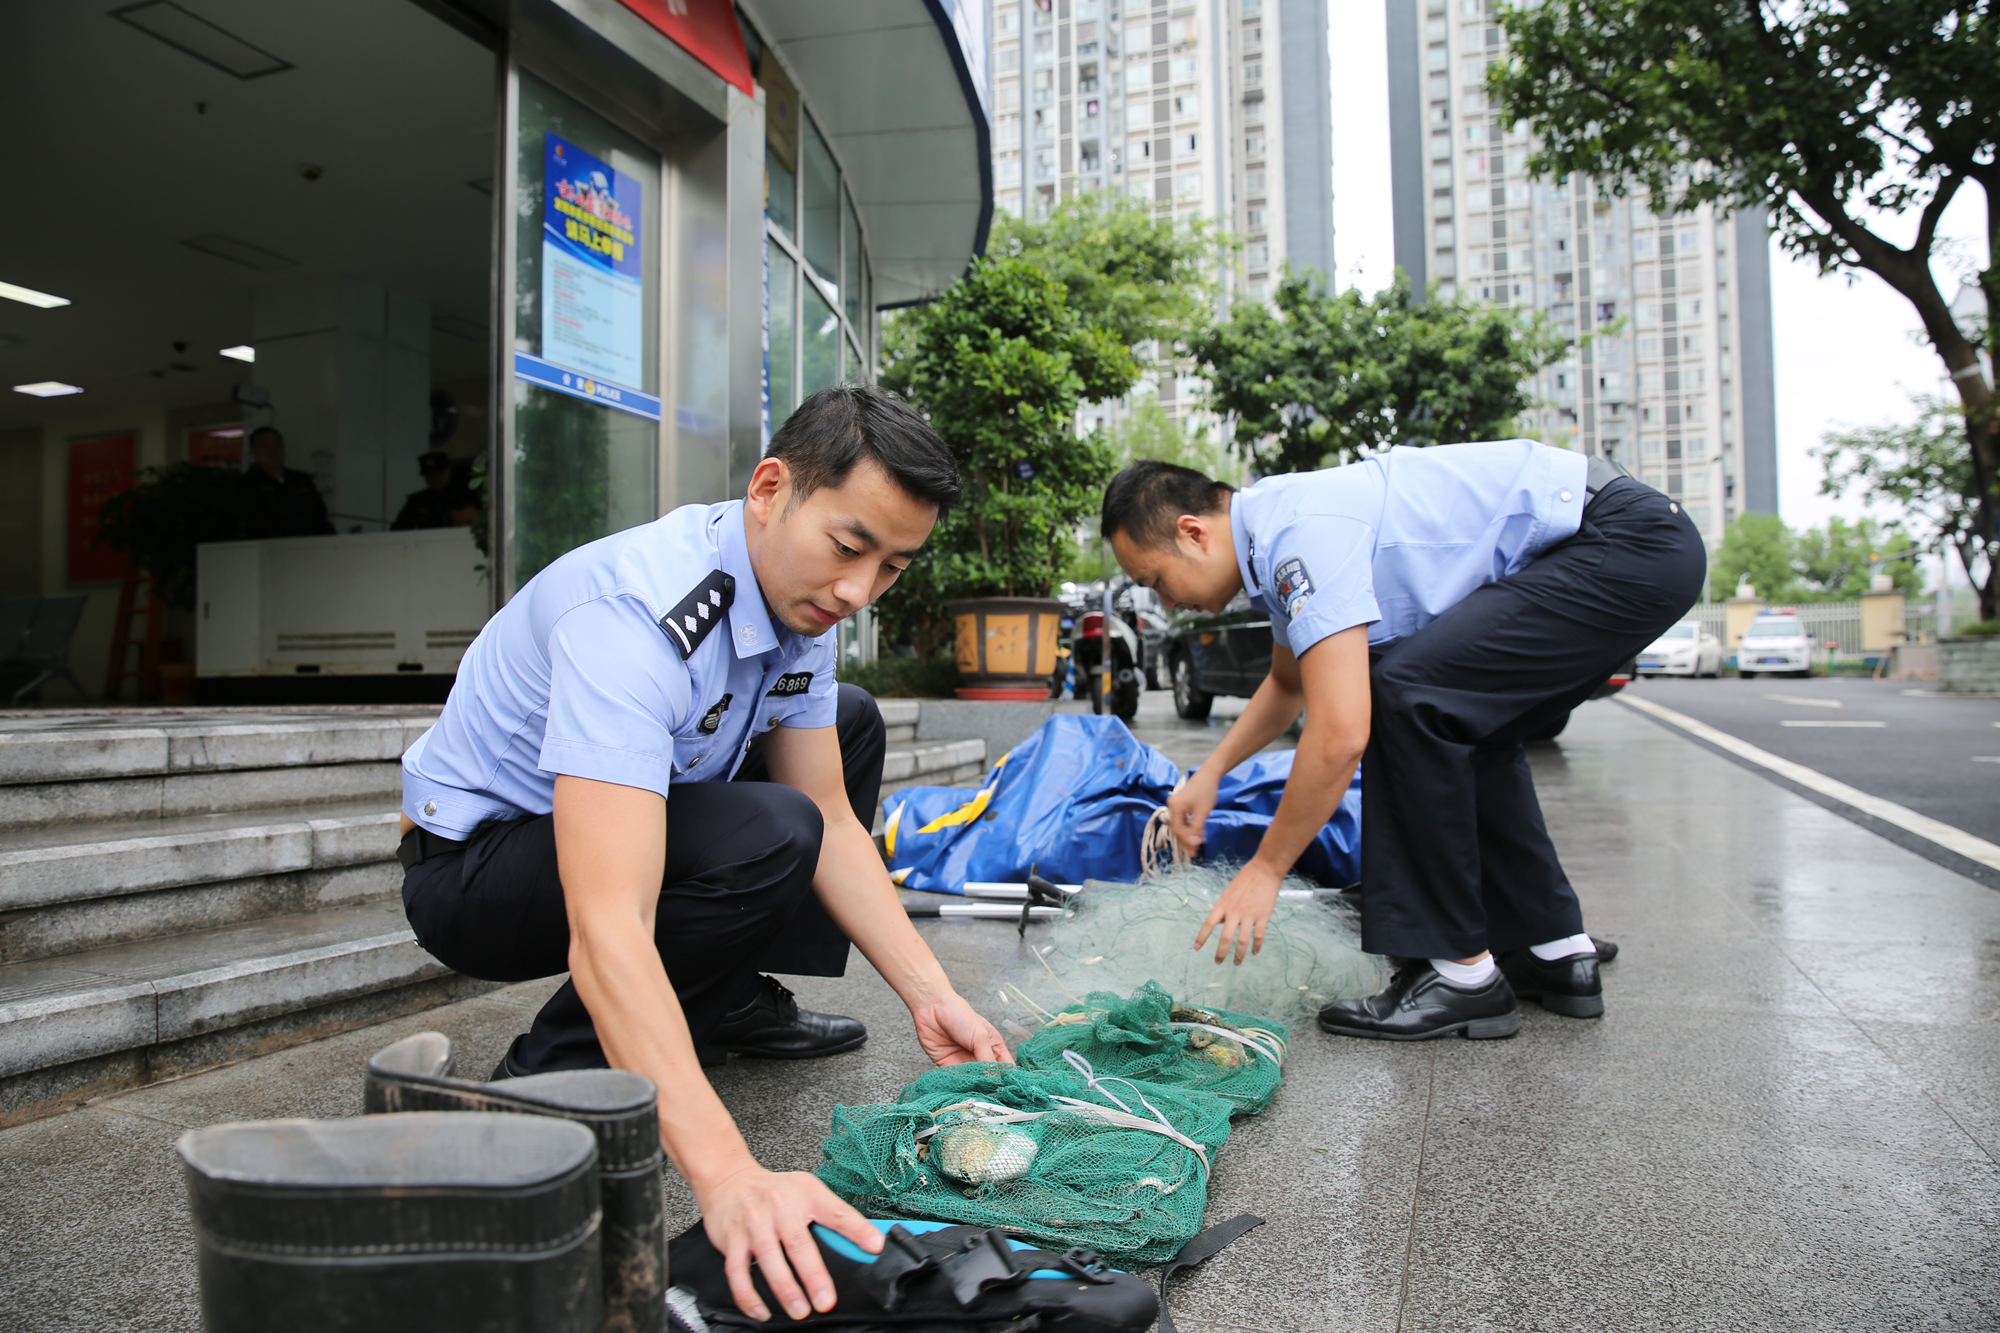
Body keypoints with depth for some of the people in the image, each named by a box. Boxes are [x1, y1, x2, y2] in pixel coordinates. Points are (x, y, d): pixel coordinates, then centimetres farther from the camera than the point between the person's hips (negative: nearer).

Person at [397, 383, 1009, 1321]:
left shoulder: (798, 590, -9)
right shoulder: (632, 613, -36)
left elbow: (829, 819, -4)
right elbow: (606, 930, -44)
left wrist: (928, 994, -13)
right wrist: (727, 1175, -52)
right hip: (474, 860, -8)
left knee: (849, 724, 9)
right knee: (767, 837, -32)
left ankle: (733, 999, 11)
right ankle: (559, 1069, -11)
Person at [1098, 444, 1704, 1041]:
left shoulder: (1305, 532, -21)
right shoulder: (1280, 527, 11)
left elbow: (1341, 734, -26)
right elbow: (1287, 682, 29)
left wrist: (1265, 869, -15)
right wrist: (1210, 772, 22)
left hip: (1630, 545, -11)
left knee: (1409, 695, -18)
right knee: (1464, 726, 18)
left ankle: (1459, 973, -8)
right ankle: (1556, 952, 22)